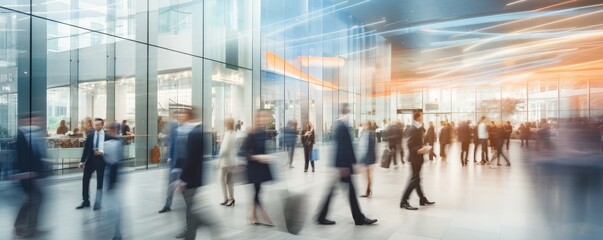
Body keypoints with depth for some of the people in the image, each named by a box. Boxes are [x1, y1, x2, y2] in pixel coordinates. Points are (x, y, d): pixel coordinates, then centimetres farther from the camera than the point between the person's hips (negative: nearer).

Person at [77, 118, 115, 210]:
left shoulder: (108, 136, -3)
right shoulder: (90, 135, 7)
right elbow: (86, 149, 6)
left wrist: (102, 152, -21)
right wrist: (82, 161, 1)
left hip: (101, 160, -3)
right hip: (90, 159, 3)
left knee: (100, 182, 4)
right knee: (85, 180, 4)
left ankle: (98, 203, 15)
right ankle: (86, 201, 18)